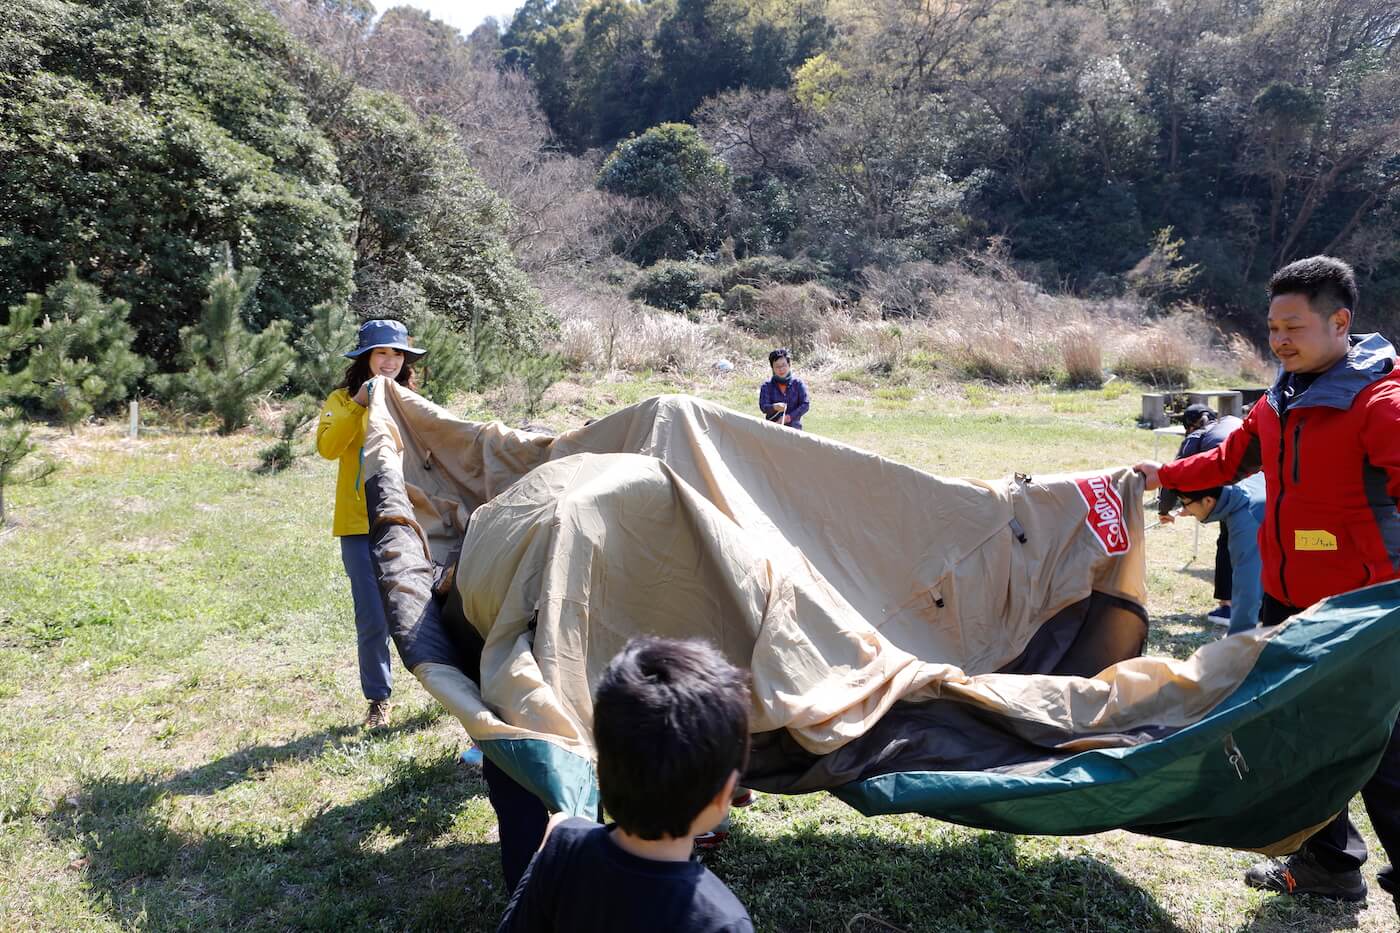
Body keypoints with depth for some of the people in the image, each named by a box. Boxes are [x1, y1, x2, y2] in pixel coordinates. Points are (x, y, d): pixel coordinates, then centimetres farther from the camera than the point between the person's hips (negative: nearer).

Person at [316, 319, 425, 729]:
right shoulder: (343, 400, 7)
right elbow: (328, 447, -13)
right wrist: (360, 403, -19)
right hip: (360, 525, -1)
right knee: (373, 620, -2)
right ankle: (378, 700, 16)